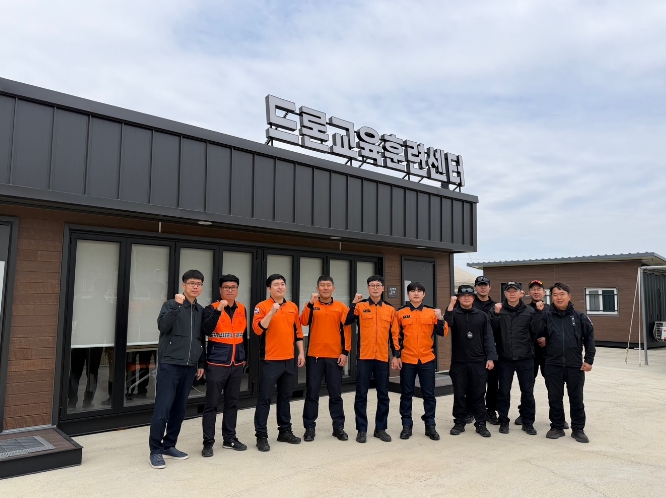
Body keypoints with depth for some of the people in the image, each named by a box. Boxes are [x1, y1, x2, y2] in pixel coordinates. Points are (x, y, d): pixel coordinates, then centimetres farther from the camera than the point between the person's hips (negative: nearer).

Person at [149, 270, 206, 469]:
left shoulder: (201, 311, 12)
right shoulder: (171, 305, -3)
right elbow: (163, 326, -21)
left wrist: (201, 364, 15)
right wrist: (176, 305, -28)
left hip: (189, 367, 5)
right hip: (170, 364, -5)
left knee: (179, 409, 11)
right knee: (162, 408, -5)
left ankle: (169, 445, 23)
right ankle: (155, 450, 6)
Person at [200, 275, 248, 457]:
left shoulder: (242, 310, 8)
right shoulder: (212, 308, -6)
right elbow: (206, 330, -24)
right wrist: (218, 310, -31)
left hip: (236, 364, 5)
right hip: (217, 364, -5)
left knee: (232, 402, 13)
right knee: (212, 404, 0)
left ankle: (230, 438, 24)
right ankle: (208, 442, 10)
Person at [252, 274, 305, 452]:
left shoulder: (293, 307, 10)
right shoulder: (262, 306, -6)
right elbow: (258, 329, -19)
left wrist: (301, 352, 10)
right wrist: (272, 312, -26)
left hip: (289, 360, 5)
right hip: (270, 360, -5)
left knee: (285, 397, 15)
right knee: (264, 398, 0)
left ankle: (285, 431, 26)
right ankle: (261, 436, 8)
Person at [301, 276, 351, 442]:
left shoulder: (341, 307, 4)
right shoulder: (312, 305, 3)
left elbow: (346, 331, 3)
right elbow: (304, 322, -15)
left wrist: (345, 352, -3)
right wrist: (311, 303, -23)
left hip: (335, 357, 1)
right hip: (314, 356, 0)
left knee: (335, 394, 9)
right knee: (312, 393, 5)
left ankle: (338, 427, 19)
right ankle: (309, 427, 14)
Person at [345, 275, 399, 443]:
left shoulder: (390, 310, 8)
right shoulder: (360, 306, 1)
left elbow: (394, 334, 10)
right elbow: (347, 321, -14)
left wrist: (396, 354, 4)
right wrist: (354, 303, -21)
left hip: (383, 358, 2)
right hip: (364, 357, -2)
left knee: (383, 395, 10)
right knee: (361, 394, 4)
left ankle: (380, 428, 22)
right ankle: (361, 429, 14)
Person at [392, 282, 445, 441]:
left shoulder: (432, 313, 3)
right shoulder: (400, 313, 1)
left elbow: (442, 333, 0)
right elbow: (396, 337, 4)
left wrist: (440, 319, -17)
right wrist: (395, 356, -2)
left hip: (427, 360, 1)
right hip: (407, 360, -1)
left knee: (429, 394, 7)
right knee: (406, 394, 7)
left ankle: (430, 426, 19)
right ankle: (406, 426, 17)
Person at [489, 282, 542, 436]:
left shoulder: (529, 311, 3)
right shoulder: (498, 310, 1)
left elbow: (536, 330, -6)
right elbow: (492, 330, -9)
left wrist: (538, 314, -14)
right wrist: (496, 314, -21)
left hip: (525, 358, 1)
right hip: (505, 358, 0)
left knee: (527, 391, 9)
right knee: (504, 391, 8)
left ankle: (528, 422, 23)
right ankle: (503, 421, 21)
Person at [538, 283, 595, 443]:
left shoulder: (579, 317, -1)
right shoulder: (547, 316, -1)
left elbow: (589, 338, 3)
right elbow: (538, 335, 9)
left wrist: (589, 360, 0)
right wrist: (541, 341, -11)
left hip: (575, 365, 0)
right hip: (553, 365, 1)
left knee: (576, 398, 9)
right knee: (554, 398, 9)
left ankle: (578, 429, 23)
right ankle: (557, 427, 23)